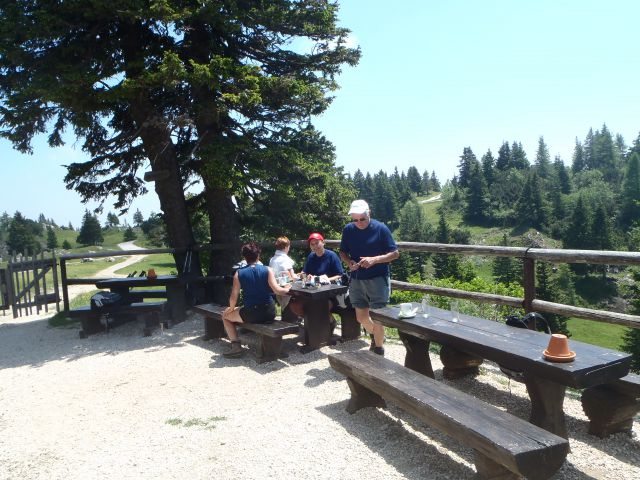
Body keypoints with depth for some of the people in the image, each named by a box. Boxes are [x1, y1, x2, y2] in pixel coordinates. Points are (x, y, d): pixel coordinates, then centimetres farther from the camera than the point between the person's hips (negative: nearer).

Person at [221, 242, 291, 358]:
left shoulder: (239, 273, -4)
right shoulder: (267, 270, -3)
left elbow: (233, 297, -6)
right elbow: (277, 290, -10)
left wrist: (231, 308, 14)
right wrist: (286, 289, 11)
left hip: (250, 315, -3)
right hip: (269, 314, 3)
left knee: (226, 315, 22)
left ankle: (236, 346, 9)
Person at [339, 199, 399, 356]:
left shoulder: (381, 229, -10)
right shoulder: (348, 229, 1)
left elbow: (395, 253, -8)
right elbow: (343, 252, 12)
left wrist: (374, 259, -22)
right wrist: (349, 262, -11)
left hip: (378, 279, -4)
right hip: (357, 280, 5)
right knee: (361, 317, 14)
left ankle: (379, 350, 19)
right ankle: (375, 336, 43)